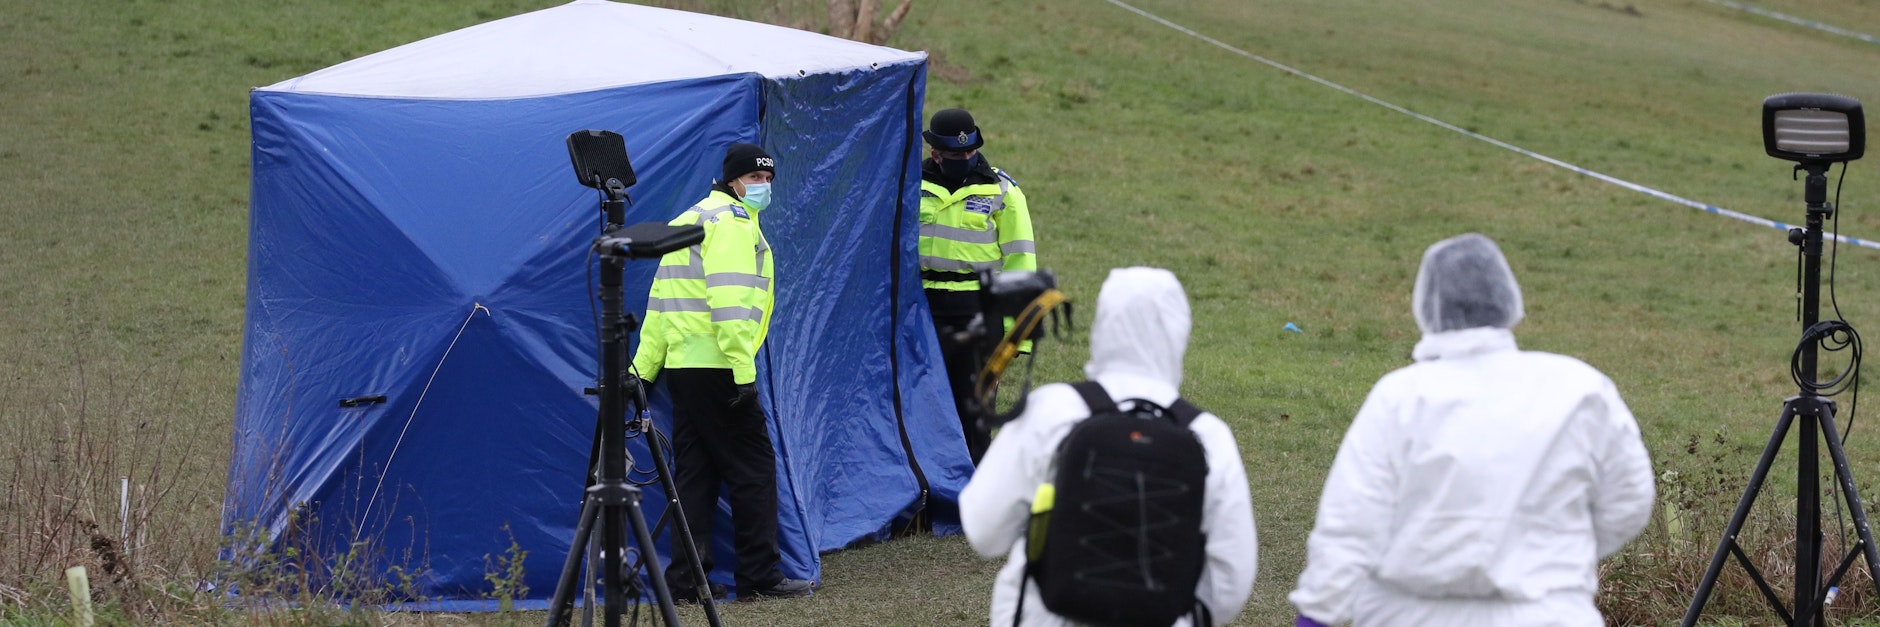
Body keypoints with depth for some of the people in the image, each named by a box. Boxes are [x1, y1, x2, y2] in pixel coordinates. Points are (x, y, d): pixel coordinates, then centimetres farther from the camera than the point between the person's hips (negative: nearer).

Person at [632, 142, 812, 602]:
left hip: (681, 366, 9)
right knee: (754, 468, -3)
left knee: (694, 472, 10)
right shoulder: (732, 221, -9)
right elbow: (729, 300, -20)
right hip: (716, 367, -9)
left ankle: (686, 579, 7)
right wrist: (744, 370, -22)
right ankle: (760, 577, -2)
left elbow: (660, 299, 22)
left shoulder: (686, 221, 22)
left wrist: (644, 369, 22)